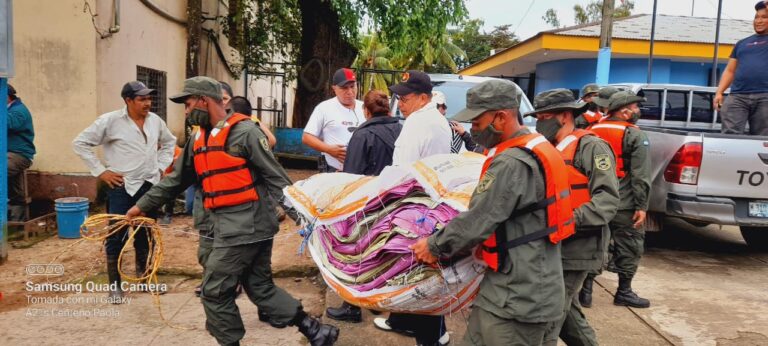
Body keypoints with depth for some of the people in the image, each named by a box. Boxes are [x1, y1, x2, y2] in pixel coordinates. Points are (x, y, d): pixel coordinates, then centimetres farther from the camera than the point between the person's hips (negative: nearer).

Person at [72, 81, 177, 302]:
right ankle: (114, 285, 13)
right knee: (117, 237, 0)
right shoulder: (110, 121, -9)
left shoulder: (155, 121, 6)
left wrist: (161, 166, 11)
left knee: (145, 235, 14)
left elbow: (169, 142, 23)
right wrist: (100, 171, -9)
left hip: (150, 186, 5)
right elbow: (80, 143, -5)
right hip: (122, 188, -5)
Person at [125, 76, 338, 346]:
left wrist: (301, 216, -13)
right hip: (231, 227, 8)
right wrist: (142, 205, 27)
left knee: (215, 292, 1)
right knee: (261, 288, 12)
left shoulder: (244, 131, -10)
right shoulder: (199, 139, 15)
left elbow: (276, 178, -12)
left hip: (245, 226, -8)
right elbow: (176, 179, 24)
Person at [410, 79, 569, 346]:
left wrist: (434, 246, -6)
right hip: (523, 287, 10)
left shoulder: (513, 163, -23)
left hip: (518, 296, -10)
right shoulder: (536, 149, 10)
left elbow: (477, 221, -20)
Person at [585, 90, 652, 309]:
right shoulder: (635, 135, -7)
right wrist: (641, 206, -12)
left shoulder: (592, 132, 12)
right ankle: (624, 292, 13)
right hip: (623, 205, -6)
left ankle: (586, 288, 14)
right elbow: (641, 175, -13)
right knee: (629, 247, 7)